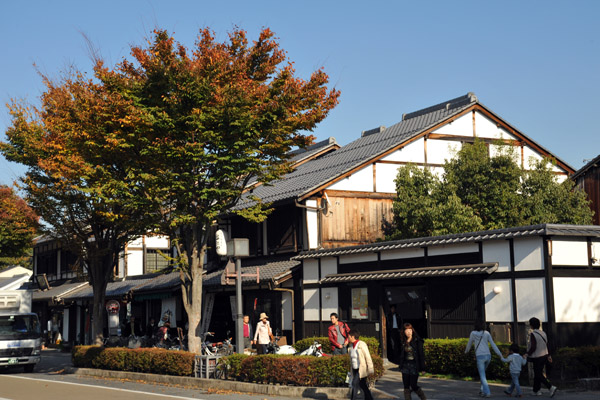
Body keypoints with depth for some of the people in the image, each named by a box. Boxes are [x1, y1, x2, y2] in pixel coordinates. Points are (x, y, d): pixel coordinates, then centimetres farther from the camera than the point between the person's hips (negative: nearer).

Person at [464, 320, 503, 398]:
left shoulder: (473, 333, 0)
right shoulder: (487, 333, 5)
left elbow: (469, 344, 14)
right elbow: (493, 344, 1)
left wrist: (466, 351, 34)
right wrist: (499, 354, 2)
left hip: (480, 356, -4)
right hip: (488, 356, 4)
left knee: (482, 376, -1)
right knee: (482, 372, 23)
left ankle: (487, 392, -11)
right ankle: (483, 390, 15)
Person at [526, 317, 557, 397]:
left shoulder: (533, 334, -19)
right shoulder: (543, 333, 5)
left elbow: (533, 347, -23)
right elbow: (546, 345, 10)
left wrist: (528, 354, -9)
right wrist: (548, 355, 16)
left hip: (537, 357, -8)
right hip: (544, 355, 8)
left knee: (539, 375, -2)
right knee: (537, 373, 16)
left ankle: (551, 387, -16)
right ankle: (536, 391, 21)